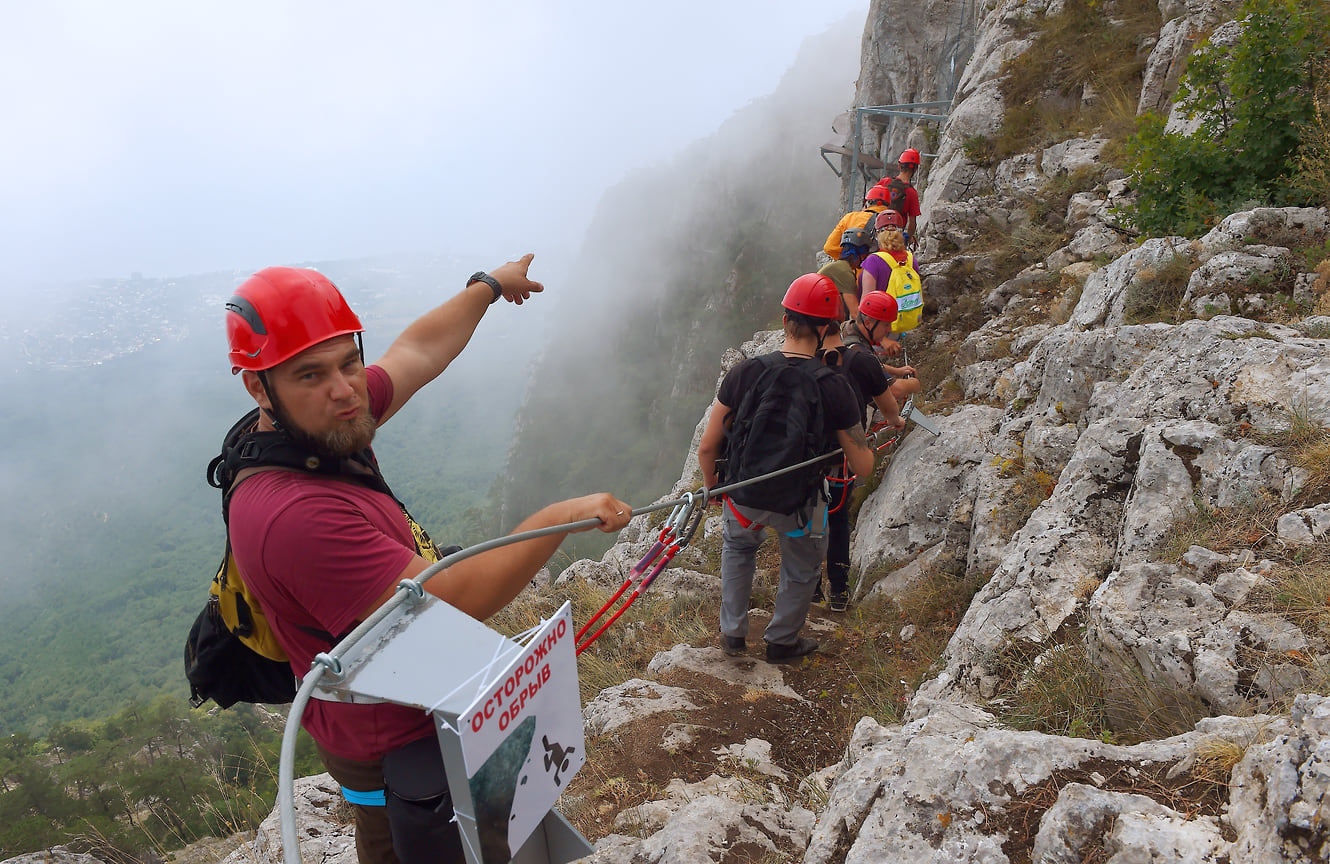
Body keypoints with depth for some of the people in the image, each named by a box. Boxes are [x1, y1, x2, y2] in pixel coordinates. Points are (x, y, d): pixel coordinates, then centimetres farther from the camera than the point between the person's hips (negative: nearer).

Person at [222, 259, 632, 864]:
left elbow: (417, 351, 5)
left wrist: (488, 286, 19)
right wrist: (559, 520, -31)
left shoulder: (326, 427, -9)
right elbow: (443, 605, -36)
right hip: (392, 748, -9)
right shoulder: (294, 514, -37)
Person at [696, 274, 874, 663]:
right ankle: (782, 642, 48)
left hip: (743, 494, 2)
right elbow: (863, 467, -11)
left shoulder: (744, 372, -17)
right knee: (802, 570, 29)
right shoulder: (834, 387, -21)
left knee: (738, 546, 35)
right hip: (798, 503, -2)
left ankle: (733, 634, 42)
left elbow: (707, 448, -10)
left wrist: (712, 485, 10)